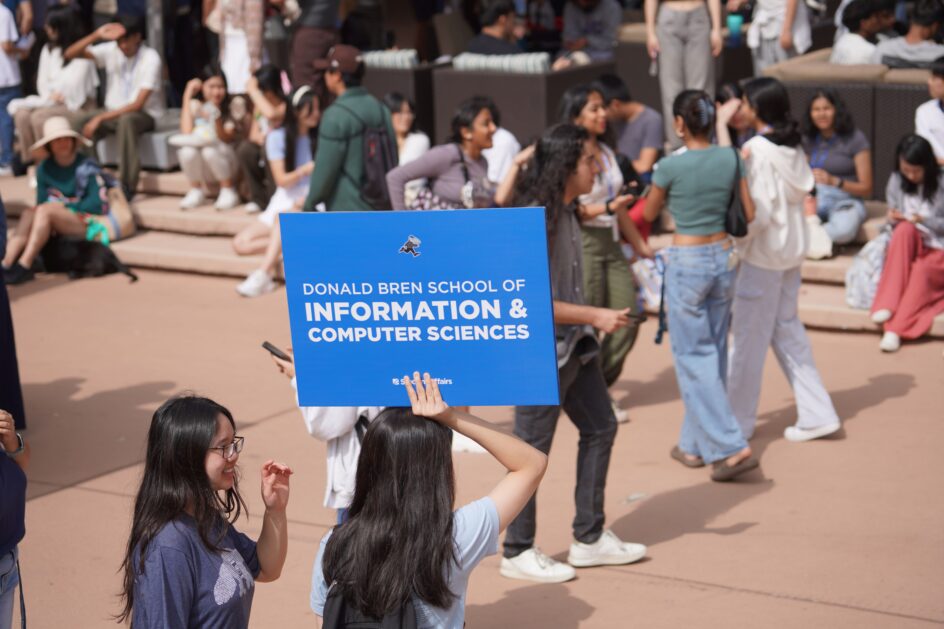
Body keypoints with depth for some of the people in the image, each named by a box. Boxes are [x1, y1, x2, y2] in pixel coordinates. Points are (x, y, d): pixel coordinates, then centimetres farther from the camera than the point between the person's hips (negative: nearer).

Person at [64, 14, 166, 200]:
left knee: (126, 120, -40)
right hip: (114, 111, 5)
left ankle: (128, 186, -33)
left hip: (144, 114, -5)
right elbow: (70, 54, -10)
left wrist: (101, 118, -28)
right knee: (78, 120, -23)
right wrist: (97, 35, -24)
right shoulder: (111, 50, -5)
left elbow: (138, 104, -24)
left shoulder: (151, 58, -18)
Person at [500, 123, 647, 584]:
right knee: (532, 451, 1)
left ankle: (589, 538, 25)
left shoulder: (566, 213, 7)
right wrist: (595, 317, -21)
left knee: (600, 428, 15)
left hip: (573, 347, 10)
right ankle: (518, 552, 15)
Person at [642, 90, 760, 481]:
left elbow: (649, 214, 3)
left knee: (694, 358, 0)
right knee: (714, 352, 14)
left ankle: (731, 447, -10)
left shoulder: (670, 166, -14)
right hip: (723, 258, 5)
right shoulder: (730, 159, -2)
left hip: (686, 262, -5)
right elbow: (750, 214, 5)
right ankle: (695, 445, 22)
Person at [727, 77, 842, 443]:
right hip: (793, 250, 8)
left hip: (763, 254, -8)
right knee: (787, 331, 16)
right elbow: (801, 193, 11)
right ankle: (817, 414, 14)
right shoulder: (793, 148, 6)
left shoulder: (757, 151, -18)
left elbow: (759, 212, -22)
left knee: (748, 337, 3)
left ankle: (738, 421, 13)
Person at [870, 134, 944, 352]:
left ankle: (896, 329, -45)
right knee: (905, 230, -32)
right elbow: (895, 220, 9)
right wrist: (894, 218, -13)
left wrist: (923, 220, -19)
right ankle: (887, 305, -40)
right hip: (909, 245, 3)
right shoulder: (897, 181, 2)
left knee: (922, 269, -37)